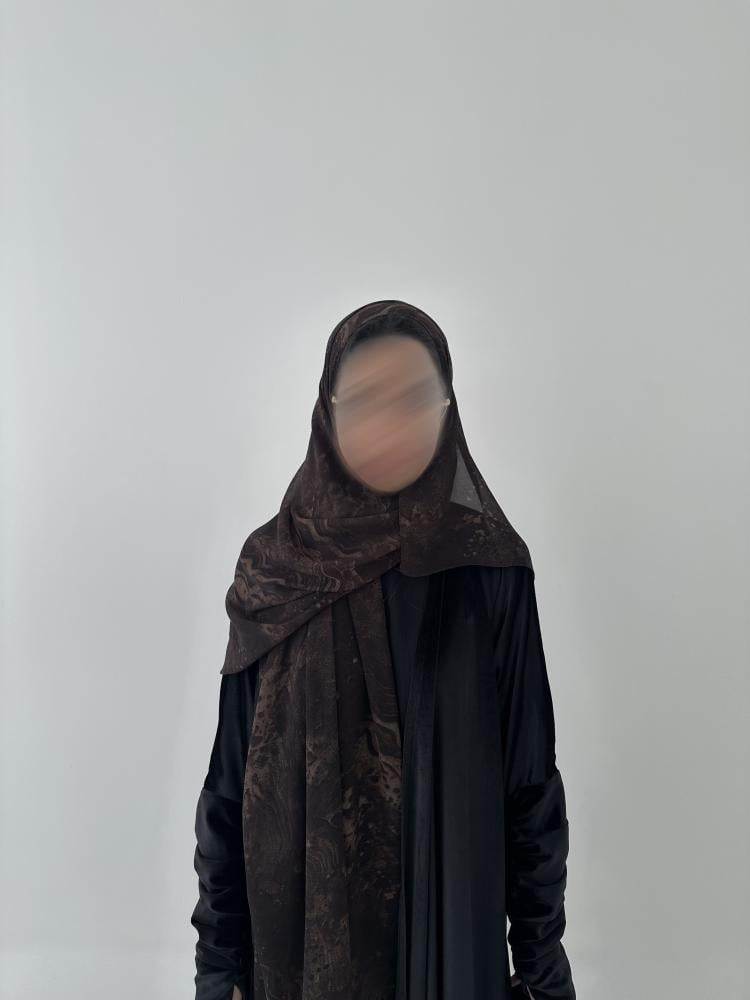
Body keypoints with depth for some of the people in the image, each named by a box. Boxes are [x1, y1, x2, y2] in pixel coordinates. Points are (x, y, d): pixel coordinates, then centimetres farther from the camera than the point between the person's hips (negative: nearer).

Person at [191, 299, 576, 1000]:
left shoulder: (489, 569, -10)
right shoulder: (273, 568, -7)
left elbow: (530, 774, -5)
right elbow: (231, 773, -3)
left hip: (450, 923, 0)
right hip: (300, 923, 1)